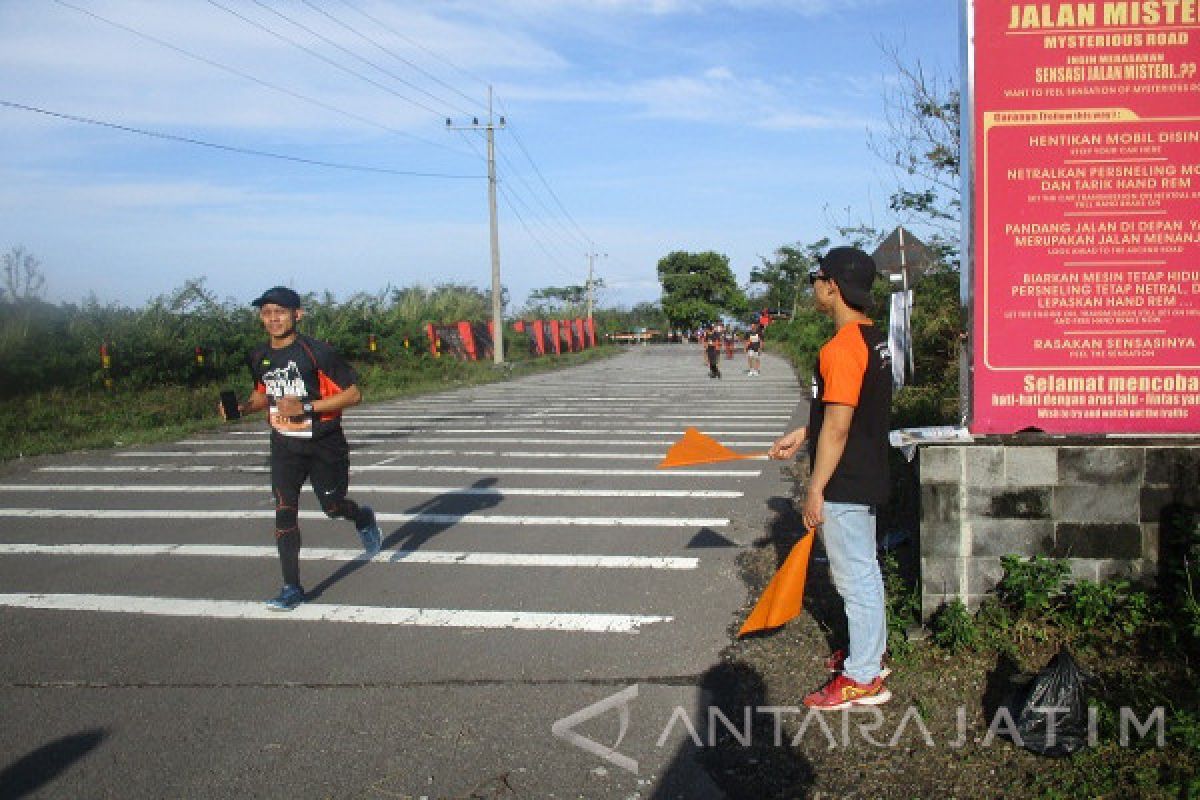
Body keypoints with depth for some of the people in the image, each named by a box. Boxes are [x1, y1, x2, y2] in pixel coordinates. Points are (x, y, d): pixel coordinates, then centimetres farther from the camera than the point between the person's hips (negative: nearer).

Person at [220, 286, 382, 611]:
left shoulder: (317, 352, -16)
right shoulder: (260, 357, 2)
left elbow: (353, 393, -16)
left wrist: (306, 407, -24)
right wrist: (244, 407, -2)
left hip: (324, 444, -4)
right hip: (284, 445, 4)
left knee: (333, 507, 6)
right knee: (284, 511, -5)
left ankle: (364, 518, 43)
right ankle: (291, 587, 2)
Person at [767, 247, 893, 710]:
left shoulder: (841, 348, -23)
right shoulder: (873, 338, 9)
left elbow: (837, 428, -24)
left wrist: (815, 489, -19)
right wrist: (801, 436, 19)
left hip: (845, 485, -10)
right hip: (867, 477, 10)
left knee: (855, 577, 1)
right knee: (864, 571, 21)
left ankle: (863, 680, 12)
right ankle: (870, 652, 36)